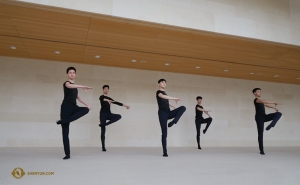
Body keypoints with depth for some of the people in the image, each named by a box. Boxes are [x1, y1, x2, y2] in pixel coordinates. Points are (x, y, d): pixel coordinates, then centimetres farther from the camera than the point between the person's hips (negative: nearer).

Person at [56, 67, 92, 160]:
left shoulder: (75, 86, 19)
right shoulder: (66, 83, -3)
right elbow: (70, 86, -29)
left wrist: (87, 104, 23)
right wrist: (82, 86, -43)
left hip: (73, 107, 6)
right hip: (66, 107, -6)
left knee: (86, 109, -25)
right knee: (65, 132, -6)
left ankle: (64, 121, -24)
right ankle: (67, 154, 3)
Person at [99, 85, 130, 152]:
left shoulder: (109, 99, 19)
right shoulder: (101, 97, -1)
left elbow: (116, 102, 21)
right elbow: (104, 99, -24)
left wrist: (125, 105, 17)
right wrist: (107, 100, -46)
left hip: (109, 114, 6)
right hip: (103, 114, -6)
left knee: (119, 116, -21)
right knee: (103, 130, -6)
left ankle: (103, 124, -18)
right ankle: (103, 147, -1)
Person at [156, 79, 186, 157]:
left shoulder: (164, 93, 21)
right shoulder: (158, 92, -5)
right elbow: (163, 96, -30)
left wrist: (173, 106, 40)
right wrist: (175, 98, -35)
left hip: (168, 113, 7)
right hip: (162, 113, -7)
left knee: (183, 108, -11)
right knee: (164, 133, -9)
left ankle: (173, 122, -24)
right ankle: (165, 152, -2)